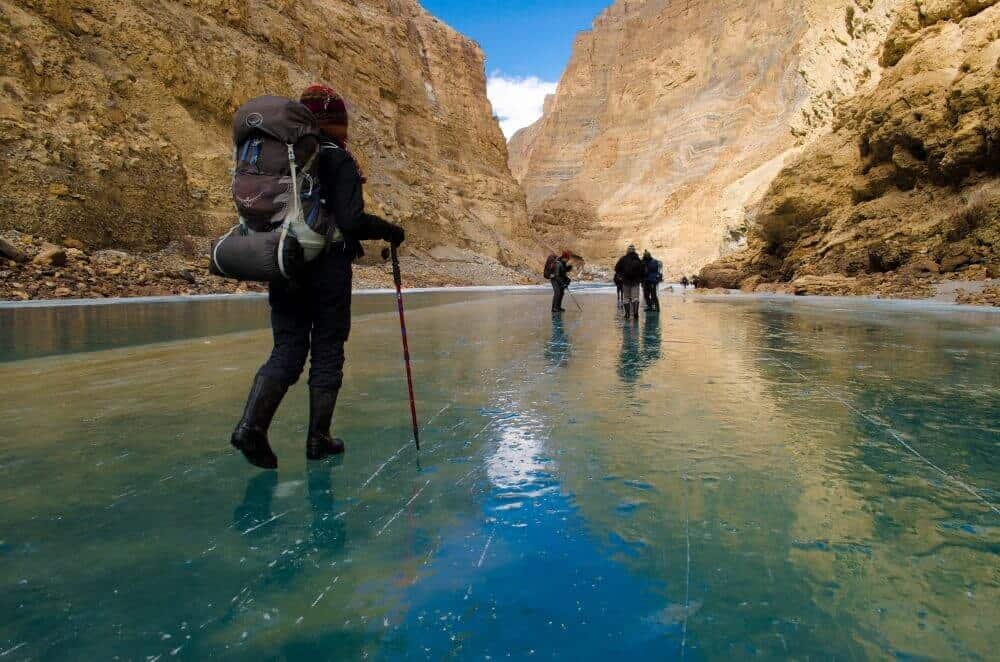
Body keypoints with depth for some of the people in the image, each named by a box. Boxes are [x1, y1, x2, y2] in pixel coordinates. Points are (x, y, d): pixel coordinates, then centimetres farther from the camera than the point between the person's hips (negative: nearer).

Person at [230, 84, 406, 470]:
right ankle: (318, 439, 14)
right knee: (327, 353, 7)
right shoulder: (338, 160, -8)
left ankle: (251, 425, -10)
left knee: (286, 352, 9)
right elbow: (351, 222, -17)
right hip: (328, 270, -5)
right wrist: (389, 230, -2)